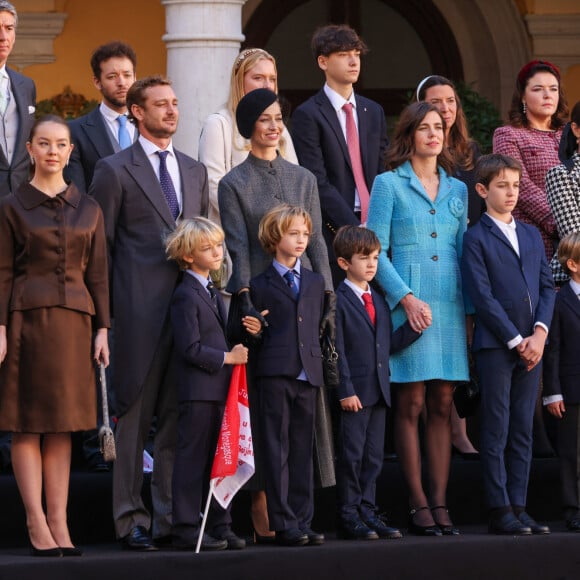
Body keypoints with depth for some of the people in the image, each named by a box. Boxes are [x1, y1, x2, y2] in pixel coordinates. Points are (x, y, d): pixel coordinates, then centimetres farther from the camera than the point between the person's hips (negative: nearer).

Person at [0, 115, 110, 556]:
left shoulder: (88, 209, 11)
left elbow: (97, 274, 11)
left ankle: (59, 522, 5)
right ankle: (37, 524, -1)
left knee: (63, 424, 4)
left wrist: (102, 330, 4)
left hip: (74, 321, 3)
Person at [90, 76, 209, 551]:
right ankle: (131, 519, 3)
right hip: (139, 311, -5)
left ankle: (172, 517, 10)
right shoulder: (115, 171, 0)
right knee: (136, 417, -2)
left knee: (178, 417, 5)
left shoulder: (195, 171, 17)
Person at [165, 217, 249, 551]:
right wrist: (227, 358, -14)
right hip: (197, 390, -9)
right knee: (193, 459, -6)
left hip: (219, 389, 9)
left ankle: (221, 526, 15)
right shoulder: (186, 295, -11)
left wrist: (239, 350, 8)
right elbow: (191, 349, -17)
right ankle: (187, 529, -4)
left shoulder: (213, 293, 18)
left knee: (219, 459, 11)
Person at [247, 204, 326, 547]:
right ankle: (284, 524, -3)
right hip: (274, 374, -4)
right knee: (277, 451, -4)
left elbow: (321, 328, 17)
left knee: (303, 451, 5)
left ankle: (303, 521, 8)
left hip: (308, 376, 4)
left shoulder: (316, 282, 17)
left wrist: (321, 365, 10)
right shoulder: (259, 285, 5)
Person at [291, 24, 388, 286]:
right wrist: (354, 227, -15)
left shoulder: (374, 112, 17)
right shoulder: (307, 115, -3)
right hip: (333, 232, -5)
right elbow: (318, 183, -9)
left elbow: (381, 173, 14)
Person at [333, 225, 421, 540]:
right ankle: (349, 517, 2)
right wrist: (345, 390, -17)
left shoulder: (379, 301, 17)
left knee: (373, 456, 10)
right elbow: (336, 350, -12)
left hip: (379, 392, 7)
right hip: (354, 393, -7)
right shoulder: (338, 301, -7)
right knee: (351, 456, -3)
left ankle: (367, 511, 17)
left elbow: (389, 344, 16)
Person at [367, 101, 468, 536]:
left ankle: (440, 502, 5)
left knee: (442, 405, 3)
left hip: (450, 304, 4)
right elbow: (376, 250, -3)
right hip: (408, 302, -4)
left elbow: (463, 251, 17)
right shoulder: (388, 184, 3)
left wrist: (469, 304, 6)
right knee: (411, 405, -4)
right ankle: (418, 504, -1)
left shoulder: (457, 190, 16)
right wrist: (407, 297, -14)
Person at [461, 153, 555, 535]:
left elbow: (547, 286, 11)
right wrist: (516, 340, -12)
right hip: (495, 346, -5)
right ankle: (500, 512, -2)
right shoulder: (477, 239, -2)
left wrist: (539, 333, -5)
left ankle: (518, 507, 10)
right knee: (496, 432, -3)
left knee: (523, 432, 7)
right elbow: (483, 296, -9)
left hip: (531, 345, 5)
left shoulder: (532, 235, 16)